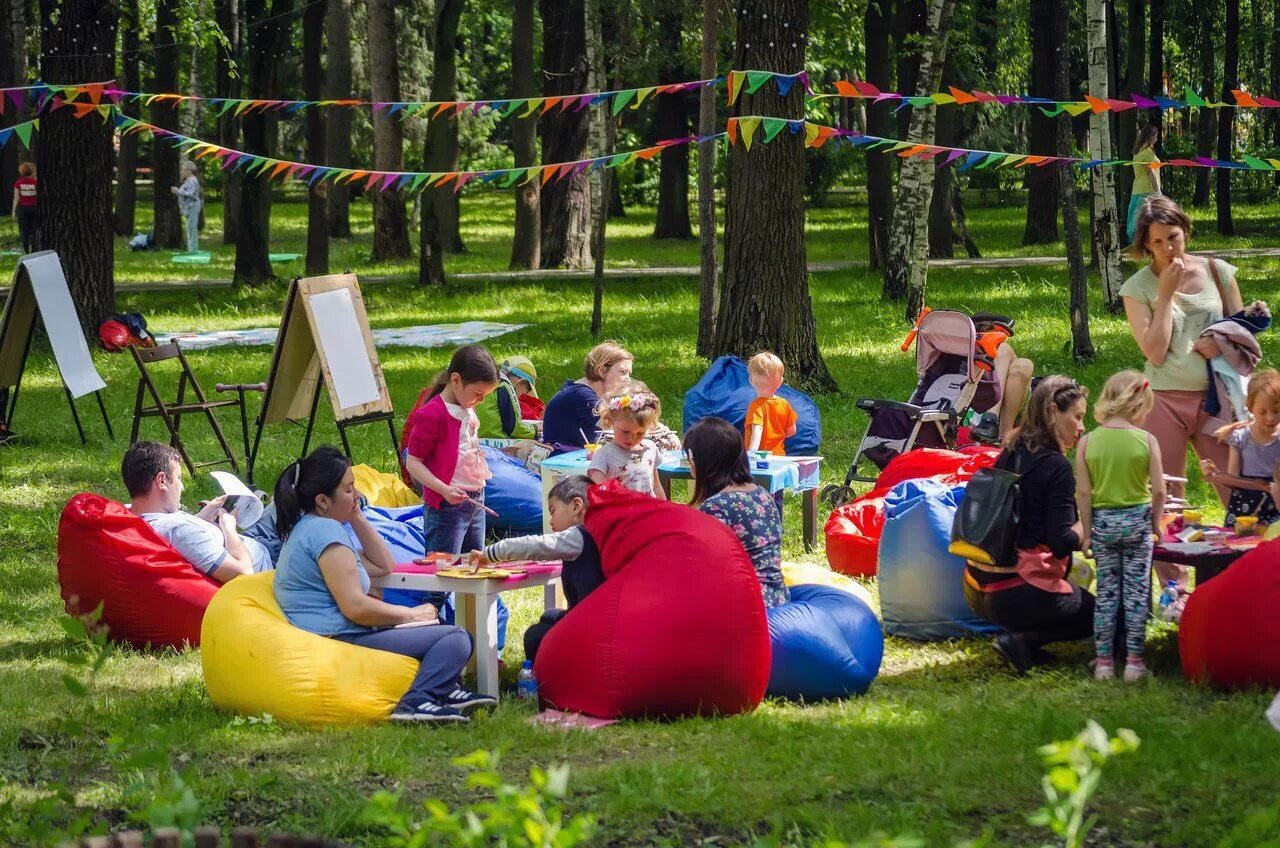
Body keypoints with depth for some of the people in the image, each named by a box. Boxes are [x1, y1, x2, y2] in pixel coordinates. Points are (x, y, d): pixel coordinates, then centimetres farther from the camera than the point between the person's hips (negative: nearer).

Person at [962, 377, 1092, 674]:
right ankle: (1023, 639, -5)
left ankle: (1020, 638, 8)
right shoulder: (1056, 466, -14)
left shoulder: (1009, 455, 9)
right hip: (1016, 592, -8)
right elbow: (1062, 543, -17)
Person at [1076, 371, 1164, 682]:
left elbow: (1083, 493, -5)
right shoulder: (1146, 440, -9)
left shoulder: (1087, 442, -5)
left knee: (1106, 591, 9)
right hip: (1138, 519, -1)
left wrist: (1087, 532, 3)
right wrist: (1155, 523, 8)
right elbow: (1159, 490, -7)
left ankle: (1104, 662, 10)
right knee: (1137, 591, 6)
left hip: (1103, 522, 1)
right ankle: (1134, 661, 7)